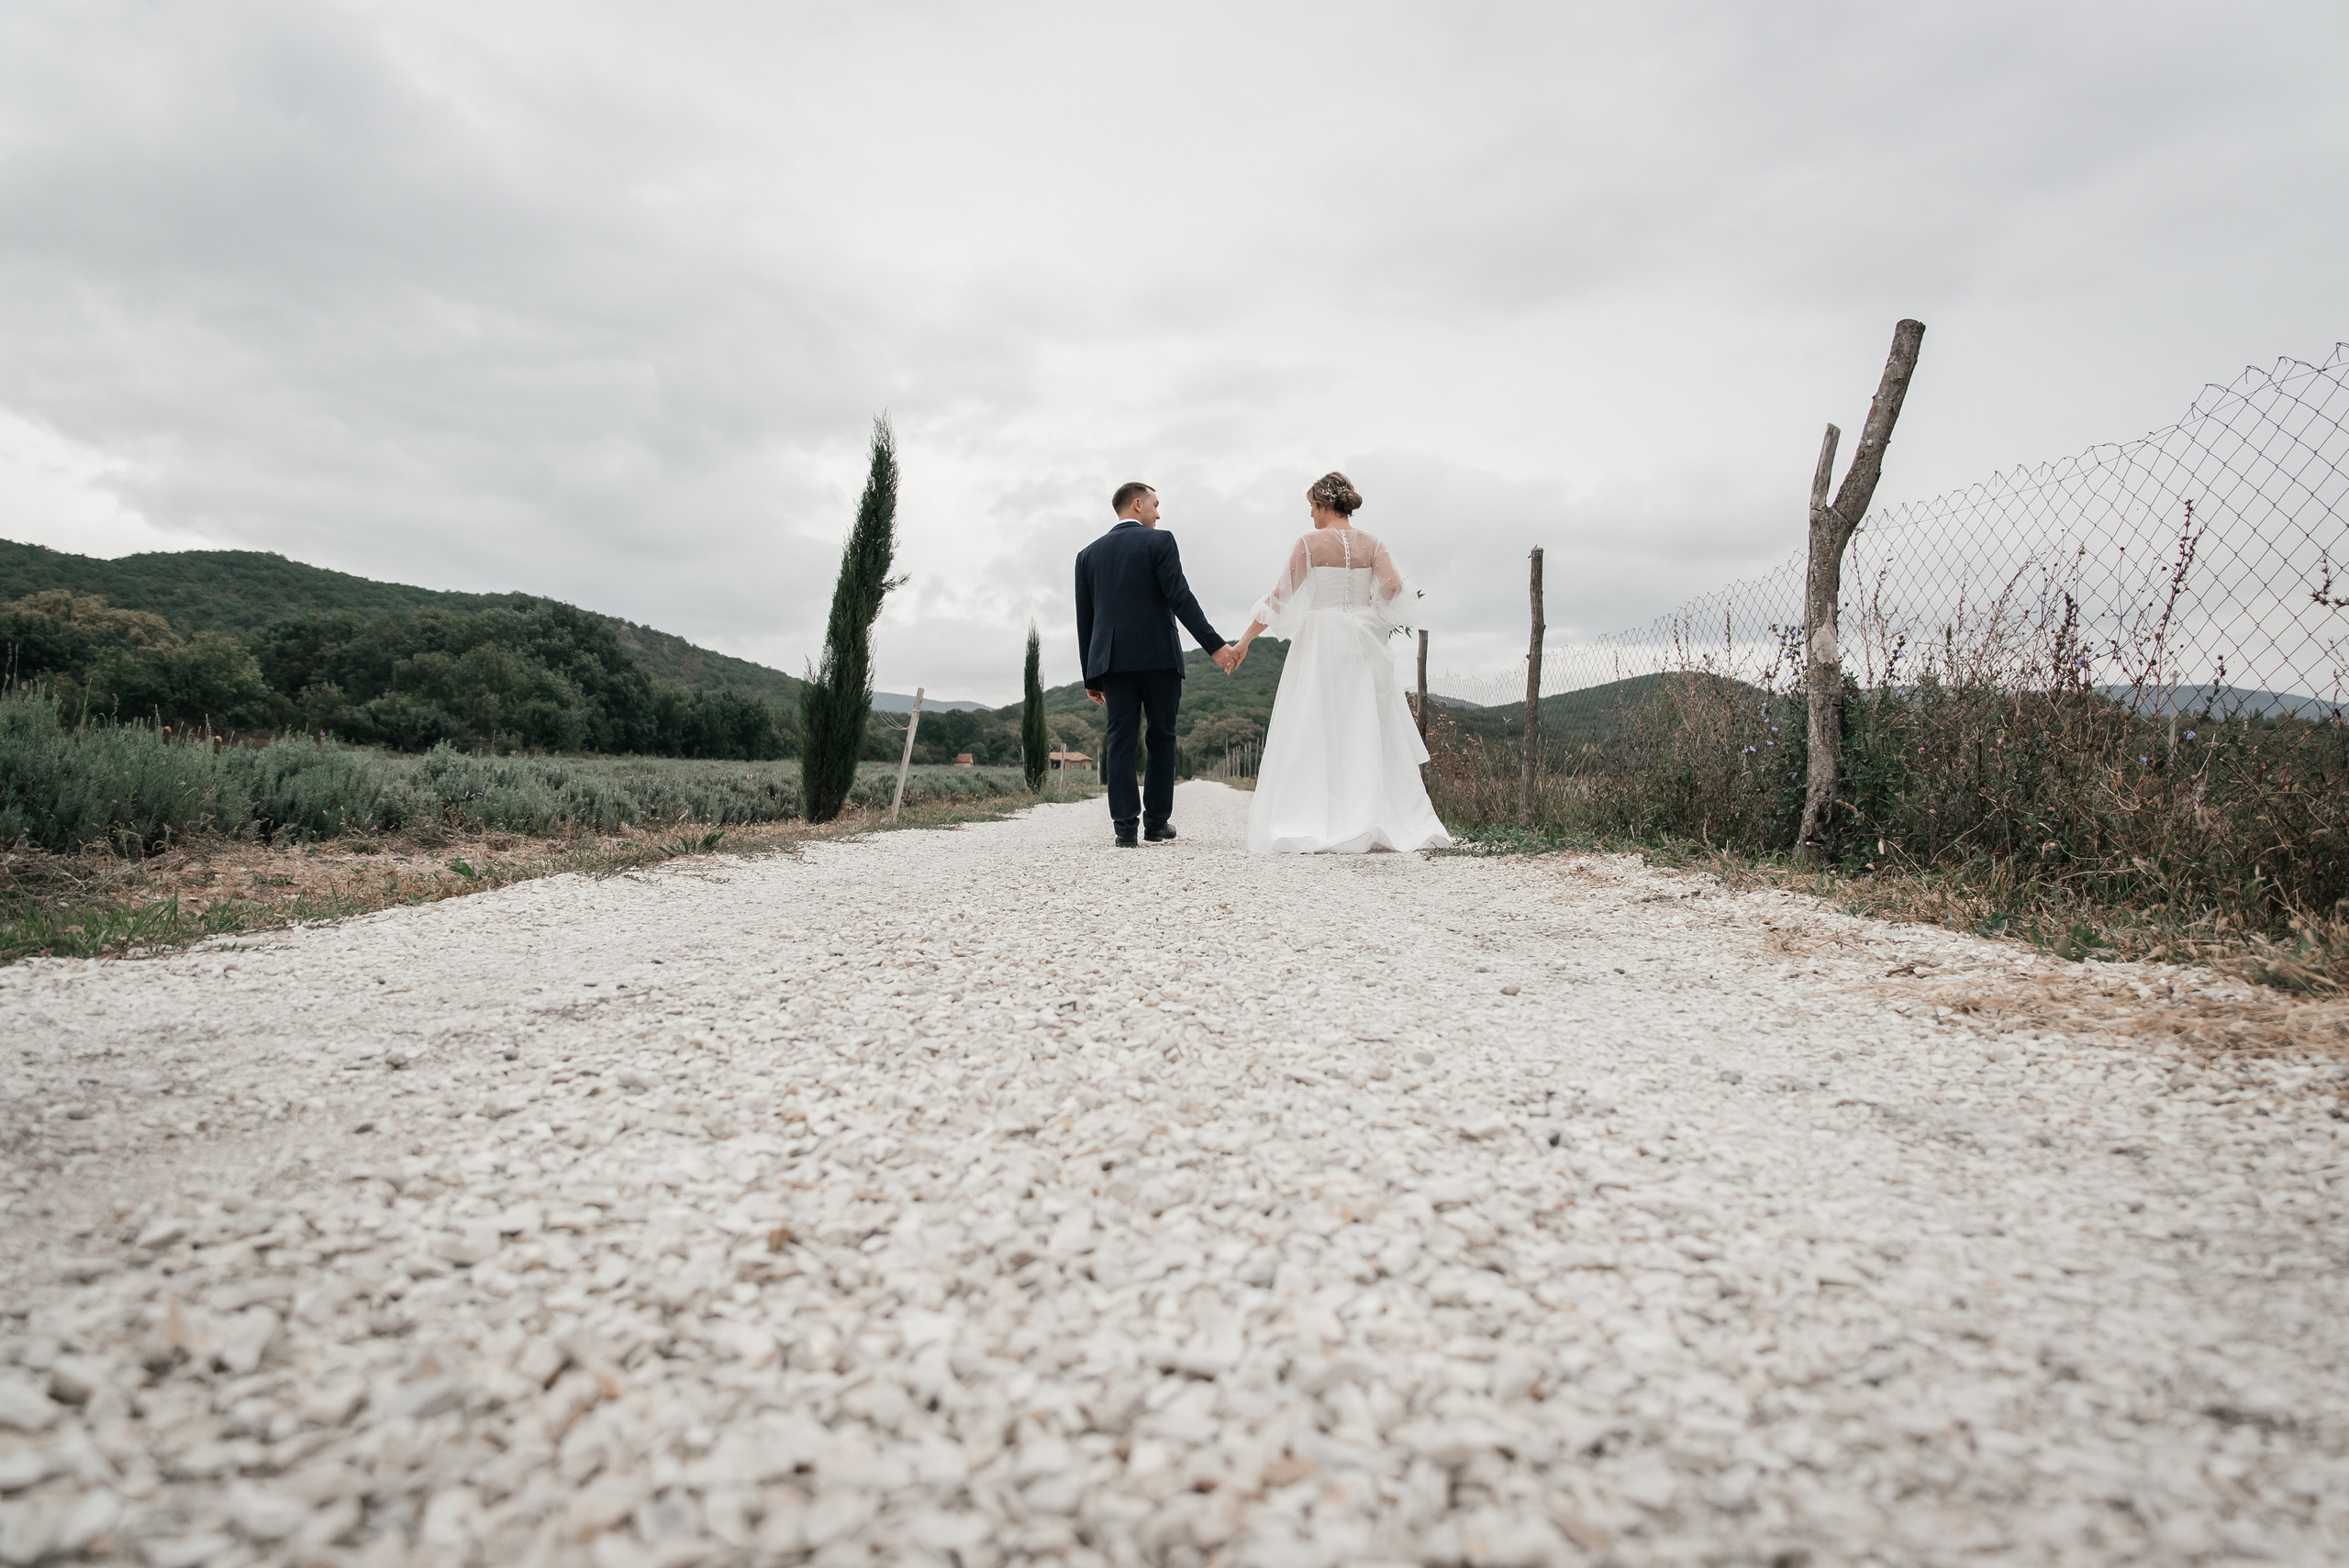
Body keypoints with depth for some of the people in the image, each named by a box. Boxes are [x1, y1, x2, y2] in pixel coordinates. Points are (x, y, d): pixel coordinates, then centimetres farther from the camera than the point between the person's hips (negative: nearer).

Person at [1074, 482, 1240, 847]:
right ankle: (1156, 823, 10)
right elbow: (1180, 598, -11)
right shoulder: (1159, 541, 1)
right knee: (1161, 738, 7)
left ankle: (1126, 827, -4)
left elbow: (1085, 620, 12)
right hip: (1158, 656, -3)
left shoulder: (1088, 554, 13)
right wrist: (1214, 645, -12)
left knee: (1120, 741, 1)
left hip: (1112, 660, 3)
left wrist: (1091, 677, 15)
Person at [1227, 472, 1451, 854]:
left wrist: (1244, 641, 2)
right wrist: (1370, 619, 10)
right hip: (1364, 645, 3)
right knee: (1371, 732, 7)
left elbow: (1280, 598, -3)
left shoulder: (1309, 543, -2)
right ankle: (1394, 824, 7)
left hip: (1320, 643, -3)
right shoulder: (1372, 544, 6)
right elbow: (1392, 587, -9)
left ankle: (1319, 828, -6)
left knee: (1317, 733, -2)